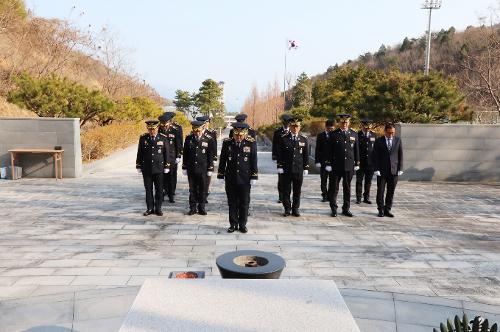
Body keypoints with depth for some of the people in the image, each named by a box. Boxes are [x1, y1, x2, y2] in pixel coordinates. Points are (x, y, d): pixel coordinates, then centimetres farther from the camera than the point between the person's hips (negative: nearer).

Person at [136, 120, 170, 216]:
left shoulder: (163, 138, -2)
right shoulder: (143, 138, 0)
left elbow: (166, 153, 3)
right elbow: (139, 153, 5)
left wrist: (167, 166, 3)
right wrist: (138, 166, 6)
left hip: (159, 168, -1)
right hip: (146, 169, 1)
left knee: (159, 189, 5)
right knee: (148, 189, 7)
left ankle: (158, 208, 16)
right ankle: (150, 208, 17)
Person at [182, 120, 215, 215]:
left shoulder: (208, 139, -3)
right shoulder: (188, 138, 1)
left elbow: (211, 155, 0)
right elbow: (185, 153, 7)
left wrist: (210, 169, -1)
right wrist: (184, 167, 6)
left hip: (203, 169, -1)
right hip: (191, 169, 1)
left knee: (203, 189, 7)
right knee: (192, 189, 9)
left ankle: (201, 207, 21)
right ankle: (192, 208, 19)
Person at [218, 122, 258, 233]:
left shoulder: (251, 143, -4)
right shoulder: (227, 143, -2)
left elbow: (254, 161, -1)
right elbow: (222, 160, 4)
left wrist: (254, 177, -3)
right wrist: (221, 175, 4)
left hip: (245, 179, -1)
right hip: (231, 179, 1)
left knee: (244, 203, 8)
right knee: (232, 203, 9)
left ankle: (242, 225, 21)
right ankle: (233, 224, 20)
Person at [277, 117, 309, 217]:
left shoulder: (303, 139, 5)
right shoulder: (284, 138, 0)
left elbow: (306, 155, 8)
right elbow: (280, 154, 1)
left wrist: (306, 168, 5)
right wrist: (280, 166, -4)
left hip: (299, 169, 1)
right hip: (286, 169, -1)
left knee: (297, 191, 7)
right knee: (286, 190, 4)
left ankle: (295, 209, 19)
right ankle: (287, 208, 15)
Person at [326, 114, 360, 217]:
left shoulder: (354, 134, 8)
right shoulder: (334, 134, -1)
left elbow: (356, 150, 11)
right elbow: (330, 151, -1)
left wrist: (357, 164, 8)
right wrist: (328, 164, -6)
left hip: (349, 166, 3)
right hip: (336, 166, -2)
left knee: (347, 188, 10)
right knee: (334, 188, 3)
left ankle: (346, 209, 20)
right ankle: (334, 209, 13)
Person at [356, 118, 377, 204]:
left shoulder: (374, 135, 7)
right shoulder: (357, 135, -2)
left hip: (371, 162, 3)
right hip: (360, 162, -2)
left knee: (368, 181, 8)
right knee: (359, 181, 4)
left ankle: (366, 198, 18)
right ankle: (358, 198, 12)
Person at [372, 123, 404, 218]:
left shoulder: (398, 140, 6)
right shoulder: (378, 141, 0)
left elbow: (400, 155, 7)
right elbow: (375, 156, -1)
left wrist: (400, 169, 0)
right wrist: (376, 169, -9)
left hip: (394, 170, 2)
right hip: (382, 171, -2)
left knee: (391, 192, 5)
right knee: (380, 191, 1)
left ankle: (387, 209, 14)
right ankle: (381, 210, 12)